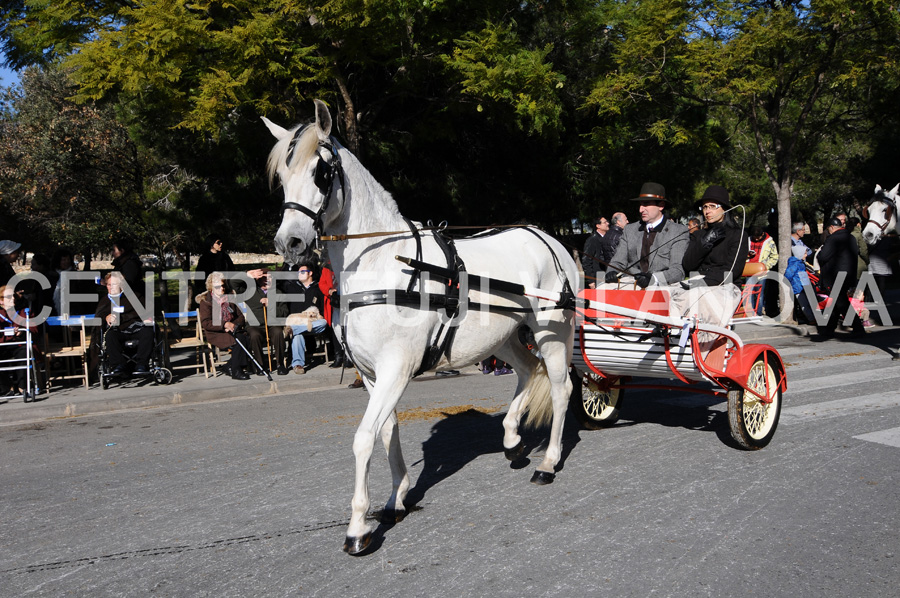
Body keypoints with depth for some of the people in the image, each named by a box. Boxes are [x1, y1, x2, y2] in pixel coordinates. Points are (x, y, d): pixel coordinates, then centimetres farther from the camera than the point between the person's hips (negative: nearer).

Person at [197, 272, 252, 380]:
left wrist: (233, 325, -9)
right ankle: (236, 371, -21)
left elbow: (241, 317, 13)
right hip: (215, 334, -5)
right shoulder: (205, 301, 0)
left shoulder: (229, 299, 17)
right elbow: (205, 323, -12)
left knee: (248, 339, -27)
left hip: (232, 330, 5)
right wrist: (225, 325, -20)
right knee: (240, 340, -31)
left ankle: (230, 366, -12)